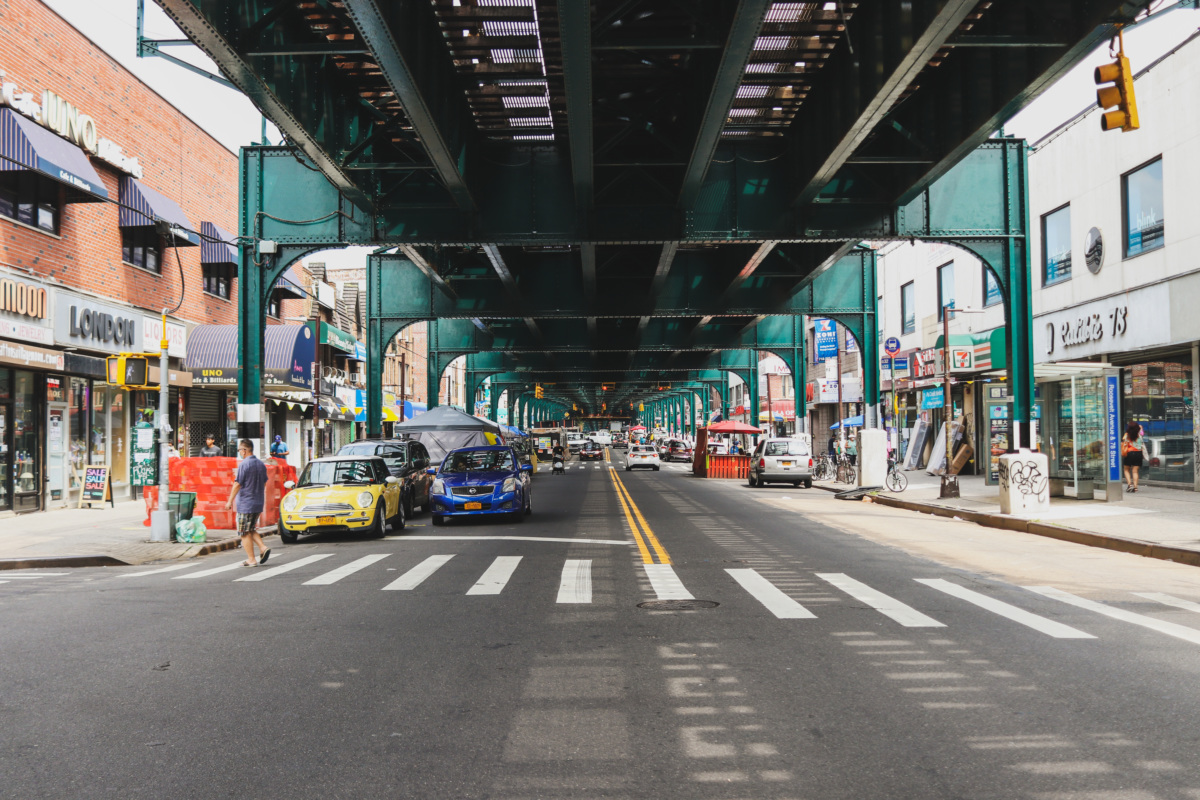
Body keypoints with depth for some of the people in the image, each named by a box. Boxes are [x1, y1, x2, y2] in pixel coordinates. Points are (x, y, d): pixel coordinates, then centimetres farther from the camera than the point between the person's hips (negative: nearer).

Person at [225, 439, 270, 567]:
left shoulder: (243, 465, -14)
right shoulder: (261, 464, 9)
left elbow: (237, 484, -15)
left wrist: (230, 501, -8)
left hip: (245, 504, -7)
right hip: (258, 503, 7)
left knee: (245, 533, 1)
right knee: (251, 530, 19)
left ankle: (251, 560, 1)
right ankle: (263, 548, 1)